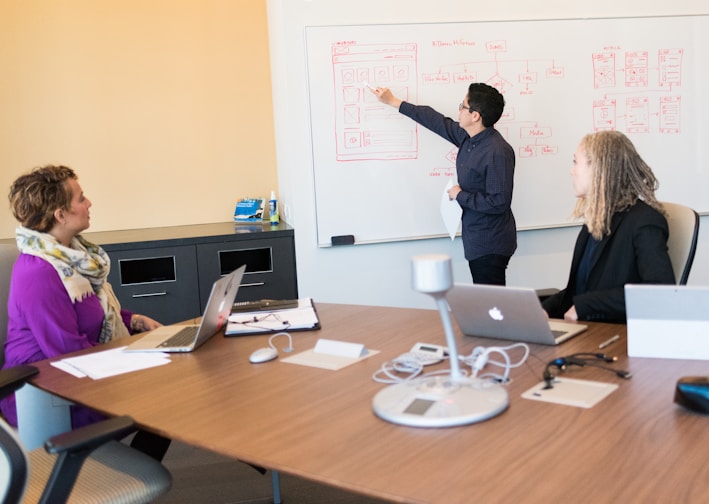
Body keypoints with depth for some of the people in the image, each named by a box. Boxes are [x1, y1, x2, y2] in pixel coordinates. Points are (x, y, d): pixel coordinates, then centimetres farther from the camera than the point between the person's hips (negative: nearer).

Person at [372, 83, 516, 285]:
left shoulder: (498, 152, -23)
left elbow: (499, 203, -25)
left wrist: (460, 196, -14)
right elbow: (438, 122, 16)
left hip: (491, 246, -9)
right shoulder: (468, 137, 3)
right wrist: (393, 101, 22)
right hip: (476, 240, 9)